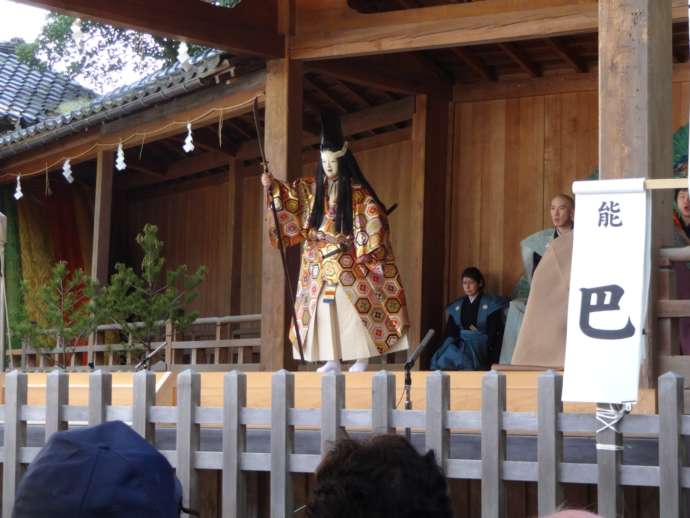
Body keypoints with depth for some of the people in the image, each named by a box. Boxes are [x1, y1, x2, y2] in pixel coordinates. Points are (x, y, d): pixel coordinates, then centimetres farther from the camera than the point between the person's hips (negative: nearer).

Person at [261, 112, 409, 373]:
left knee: (353, 307, -8)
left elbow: (375, 221, -8)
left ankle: (361, 358, -3)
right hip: (319, 262, 5)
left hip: (348, 261, -5)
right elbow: (290, 196, 5)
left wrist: (359, 244, -15)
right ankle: (332, 360, 6)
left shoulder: (357, 192, -6)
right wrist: (272, 186, -13)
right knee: (323, 308, 2)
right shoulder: (313, 189, 9)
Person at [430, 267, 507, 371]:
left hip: (481, 345, -4)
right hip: (460, 343, 4)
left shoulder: (491, 304, 4)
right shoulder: (456, 306, 18)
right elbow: (450, 332, 13)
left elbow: (493, 334, -3)